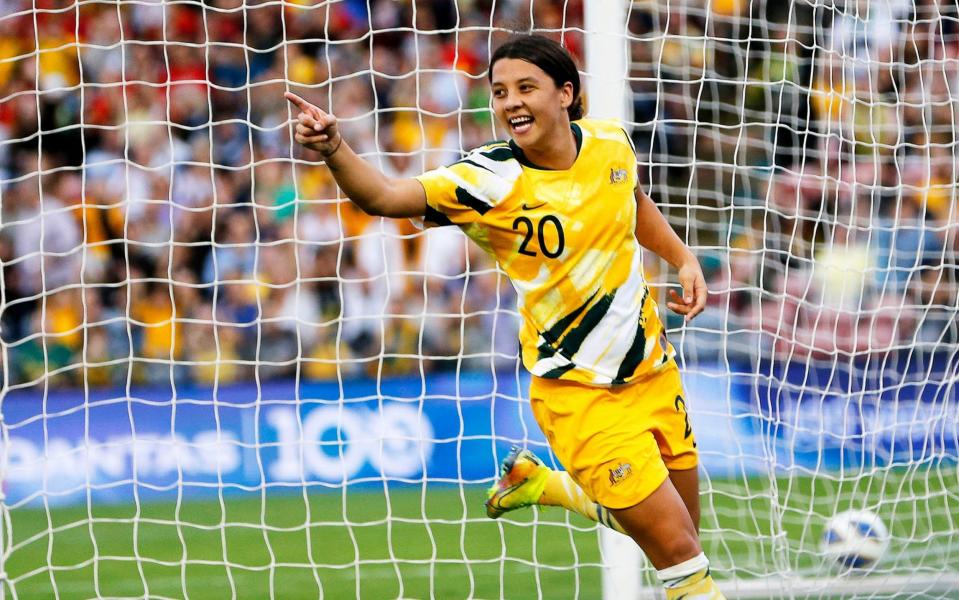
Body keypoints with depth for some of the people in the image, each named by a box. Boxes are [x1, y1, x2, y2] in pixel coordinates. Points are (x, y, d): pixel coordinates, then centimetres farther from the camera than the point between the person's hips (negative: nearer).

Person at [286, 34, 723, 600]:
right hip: (580, 393, -6)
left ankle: (541, 482, 35)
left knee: (683, 525, 20)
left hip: (654, 370, 6)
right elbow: (384, 195, -35)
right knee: (679, 550, -9)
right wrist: (335, 148, -52)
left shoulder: (611, 141, -5)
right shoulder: (487, 181, -21)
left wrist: (684, 257, 8)